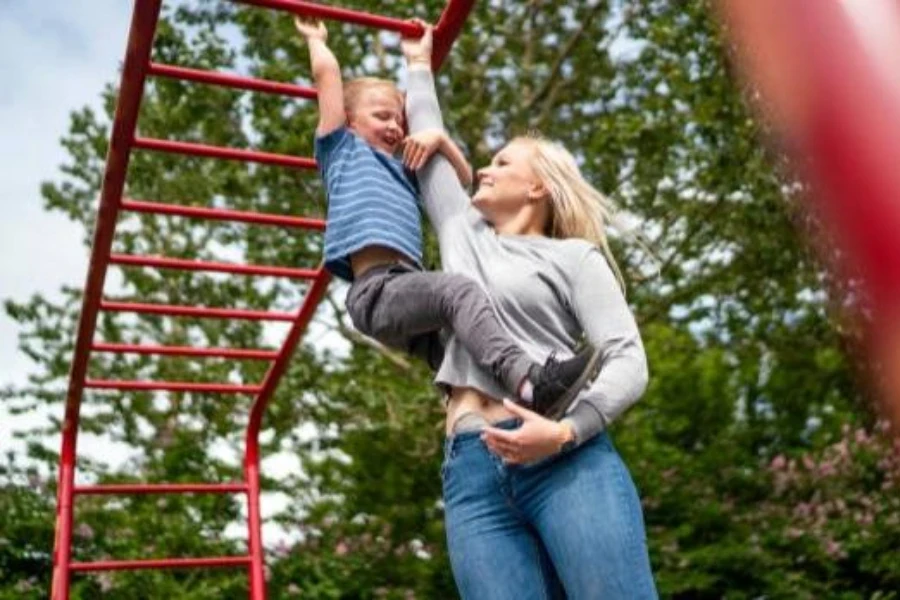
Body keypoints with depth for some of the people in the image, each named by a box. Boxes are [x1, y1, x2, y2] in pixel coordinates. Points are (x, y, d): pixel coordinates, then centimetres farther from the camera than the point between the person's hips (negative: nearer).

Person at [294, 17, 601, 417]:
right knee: (459, 289, -32)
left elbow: (463, 177, 39)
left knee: (459, 365, -5)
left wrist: (438, 138, 23)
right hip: (376, 290, -9)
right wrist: (315, 38, 33)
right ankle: (531, 381, -49)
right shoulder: (342, 150, 19)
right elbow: (327, 71, 15)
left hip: (406, 287, 9)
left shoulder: (403, 171, 37)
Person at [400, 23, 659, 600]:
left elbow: (629, 362, 0)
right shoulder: (463, 233, 25)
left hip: (568, 460, -3)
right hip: (472, 471, 4)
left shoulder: (574, 257, 11)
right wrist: (420, 67, 50)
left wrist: (564, 432, -17)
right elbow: (429, 147, 38)